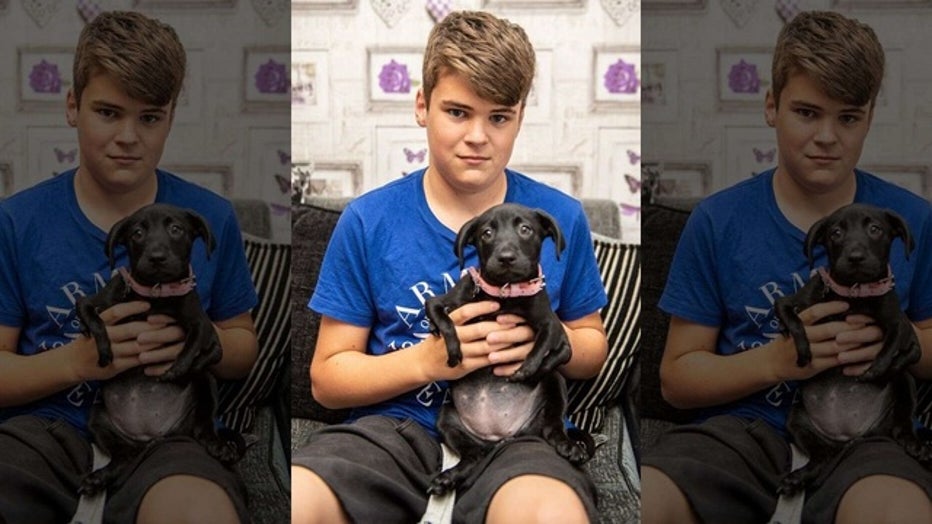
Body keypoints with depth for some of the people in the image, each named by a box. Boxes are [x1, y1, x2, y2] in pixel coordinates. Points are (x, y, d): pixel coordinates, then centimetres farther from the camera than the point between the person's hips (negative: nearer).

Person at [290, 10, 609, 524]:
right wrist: (427, 359, -13)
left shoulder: (561, 218, 6)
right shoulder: (367, 221, 3)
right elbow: (327, 375, 5)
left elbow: (593, 343, 18)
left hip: (516, 429, 0)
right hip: (395, 428, 1)